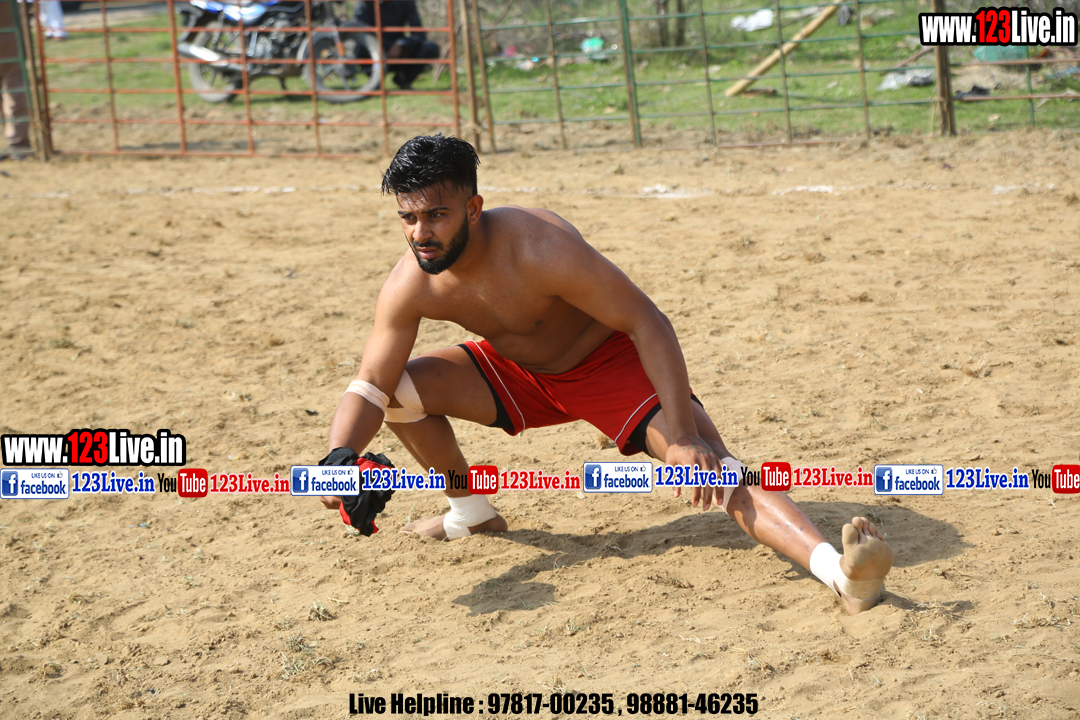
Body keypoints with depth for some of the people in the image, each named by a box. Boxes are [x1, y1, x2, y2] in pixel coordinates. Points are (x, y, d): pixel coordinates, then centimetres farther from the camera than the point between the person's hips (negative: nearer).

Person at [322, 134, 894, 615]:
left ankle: (839, 570, -45)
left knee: (707, 463, -28)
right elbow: (370, 385, -11)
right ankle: (471, 512, 17)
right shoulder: (409, 285, -19)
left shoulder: (539, 247, -35)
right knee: (401, 388, -8)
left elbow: (648, 323, -33)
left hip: (610, 363, -6)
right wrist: (340, 457, -32)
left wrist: (684, 437, -40)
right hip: (518, 373, 6)